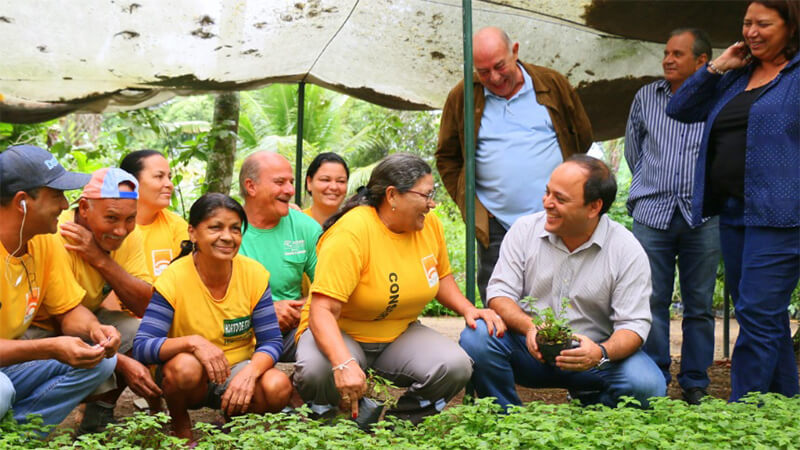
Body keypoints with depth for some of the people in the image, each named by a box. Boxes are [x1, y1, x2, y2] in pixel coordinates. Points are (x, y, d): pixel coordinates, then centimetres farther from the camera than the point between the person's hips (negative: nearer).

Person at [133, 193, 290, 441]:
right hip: (186, 377, -2)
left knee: (278, 388, -27)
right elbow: (141, 347, -23)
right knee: (186, 365, -36)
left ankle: (232, 417, 7)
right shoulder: (173, 279, -17)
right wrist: (192, 342, -39)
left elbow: (271, 342, -9)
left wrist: (250, 372, -31)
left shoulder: (255, 274, -10)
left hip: (238, 370, 2)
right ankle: (179, 425, -3)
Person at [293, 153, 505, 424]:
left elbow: (440, 276, 18)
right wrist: (344, 364, -48)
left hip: (399, 335, 5)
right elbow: (322, 311, -32)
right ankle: (327, 416, -2)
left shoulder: (430, 225, -3)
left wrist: (468, 309, -2)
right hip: (340, 334, -5)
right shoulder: (351, 232, -25)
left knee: (455, 367, -22)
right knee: (317, 371, -38)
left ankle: (399, 421, 5)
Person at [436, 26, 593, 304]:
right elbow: (447, 158, 12)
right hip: (496, 227, 0)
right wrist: (469, 203, 3)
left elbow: (583, 137, 15)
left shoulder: (552, 85, 4)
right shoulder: (462, 97, 4)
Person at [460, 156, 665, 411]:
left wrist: (601, 353, -33)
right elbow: (499, 294, -5)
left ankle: (590, 406, 6)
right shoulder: (524, 230, -3)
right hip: (530, 350, 1)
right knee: (476, 337, -28)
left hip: (591, 352, -1)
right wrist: (529, 327, -27)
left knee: (646, 385, -29)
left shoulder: (627, 251, -8)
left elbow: (634, 325, -11)